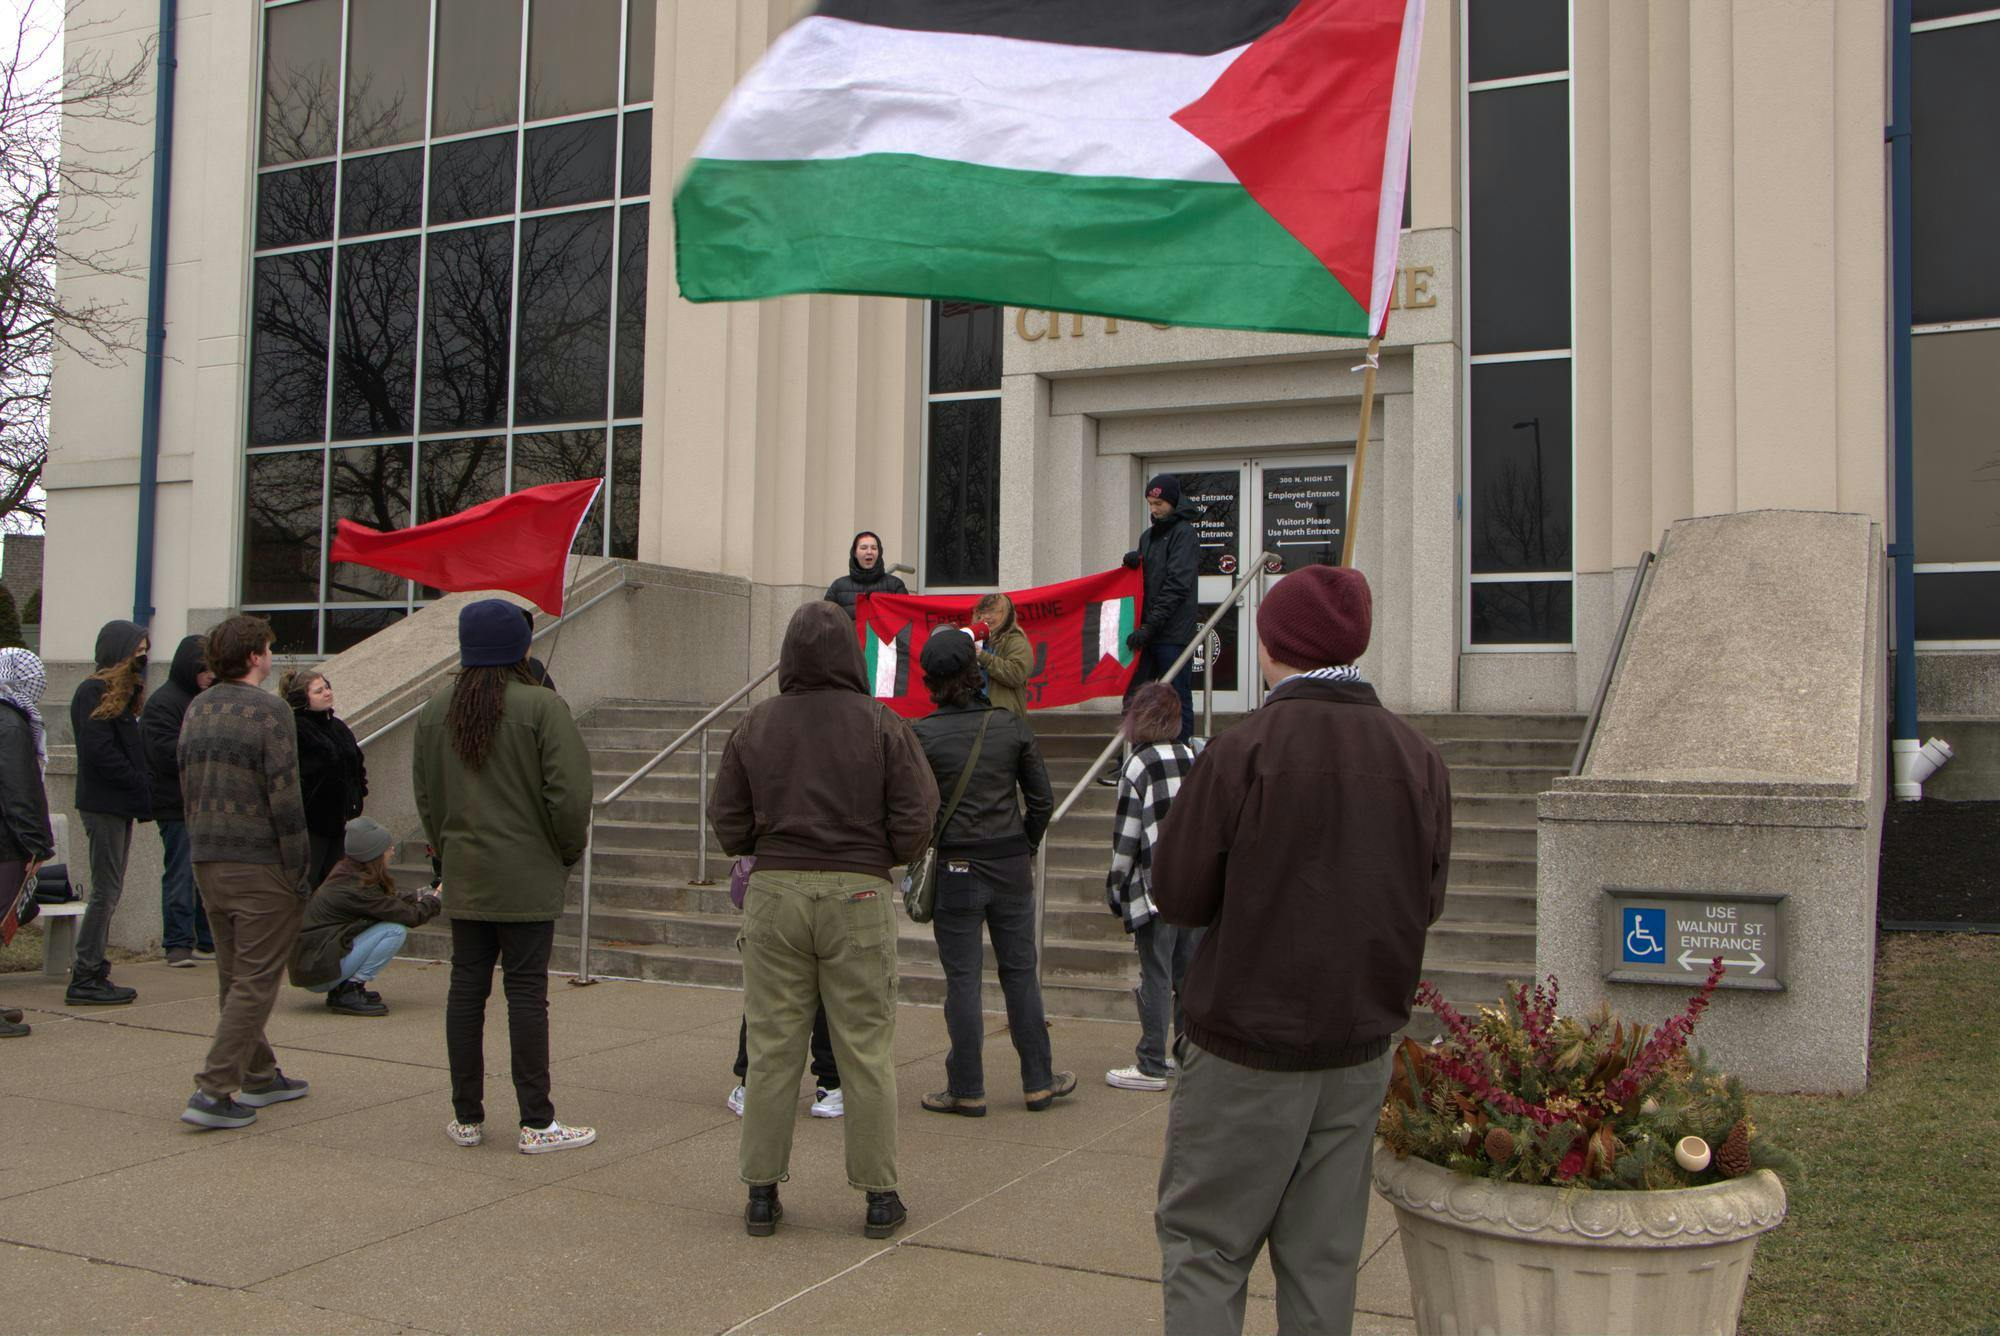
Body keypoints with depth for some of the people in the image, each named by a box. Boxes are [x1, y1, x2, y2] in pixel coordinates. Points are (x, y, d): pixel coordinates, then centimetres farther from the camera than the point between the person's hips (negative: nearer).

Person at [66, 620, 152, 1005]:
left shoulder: (122, 694, 19)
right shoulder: (94, 693, -11)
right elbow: (100, 752, -19)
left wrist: (145, 785, 3)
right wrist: (142, 786, -15)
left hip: (120, 805, 10)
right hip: (104, 804, -10)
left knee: (108, 891, 11)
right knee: (106, 890, -7)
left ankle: (93, 973, 17)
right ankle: (85, 978, -2)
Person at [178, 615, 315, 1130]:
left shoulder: (196, 709, 10)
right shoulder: (268, 710, -13)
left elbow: (186, 788, 14)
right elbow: (284, 798, -17)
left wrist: (201, 845, 20)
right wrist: (299, 870, -11)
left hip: (207, 860, 8)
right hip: (259, 863, -8)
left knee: (234, 976, 17)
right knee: (255, 981, -2)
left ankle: (260, 1076, 28)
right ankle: (214, 1091, -6)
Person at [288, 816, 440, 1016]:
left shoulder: (344, 871, 6)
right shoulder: (357, 888, -21)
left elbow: (392, 898, 20)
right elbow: (411, 916, -17)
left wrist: (422, 895, 9)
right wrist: (435, 900, 1)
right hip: (316, 970, -9)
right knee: (396, 930, -16)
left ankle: (344, 988, 9)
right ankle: (348, 993, -10)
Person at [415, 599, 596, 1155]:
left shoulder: (434, 712, 6)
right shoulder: (541, 706, -12)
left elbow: (425, 796, 13)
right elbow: (570, 793, -15)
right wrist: (568, 852, 1)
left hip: (463, 876, 5)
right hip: (528, 877, -5)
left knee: (466, 985, 11)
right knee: (527, 990, -1)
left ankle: (466, 1118, 19)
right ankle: (537, 1124, 5)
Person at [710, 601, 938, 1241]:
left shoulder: (755, 725, 2)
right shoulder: (881, 724, -4)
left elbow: (727, 822, 4)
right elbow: (916, 817, -7)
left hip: (775, 892, 2)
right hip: (860, 895, -2)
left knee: (771, 1048, 9)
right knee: (866, 1049, 6)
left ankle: (762, 1193, 16)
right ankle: (879, 1195, 13)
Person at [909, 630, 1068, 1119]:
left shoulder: (921, 735, -9)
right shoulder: (1011, 727, -1)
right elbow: (1042, 799, 2)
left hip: (954, 870, -2)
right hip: (1011, 866, 3)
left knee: (962, 979, 5)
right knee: (1020, 972, 12)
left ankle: (967, 1090, 12)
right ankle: (1038, 1082, 20)